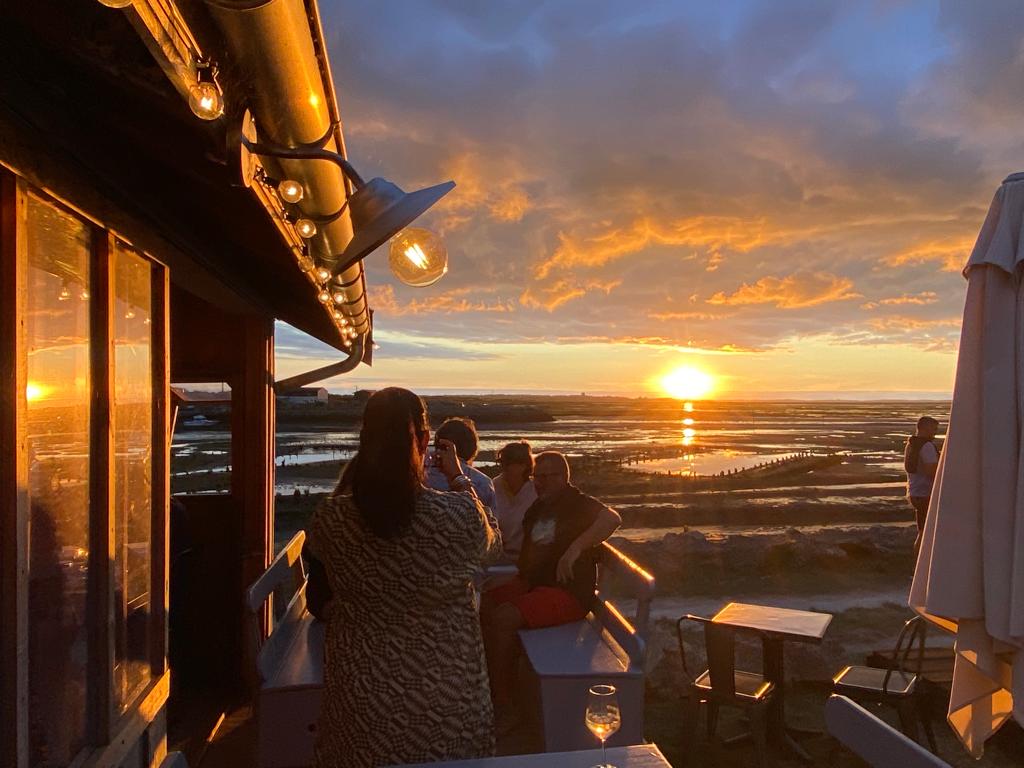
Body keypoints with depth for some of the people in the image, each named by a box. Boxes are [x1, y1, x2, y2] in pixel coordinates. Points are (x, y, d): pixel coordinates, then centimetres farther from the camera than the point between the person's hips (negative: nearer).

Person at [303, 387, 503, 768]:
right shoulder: (457, 514, -26)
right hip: (443, 693, -2)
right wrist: (459, 479, 9)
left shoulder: (328, 518, -18)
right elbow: (491, 543, -2)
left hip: (361, 691, 2)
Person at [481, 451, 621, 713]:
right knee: (483, 605, -5)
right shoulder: (538, 507, 17)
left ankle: (501, 706, -12)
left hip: (570, 592, -9)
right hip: (535, 584, 9)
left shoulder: (576, 502, -10)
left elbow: (612, 518, -30)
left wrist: (575, 548, -39)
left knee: (504, 617, -25)